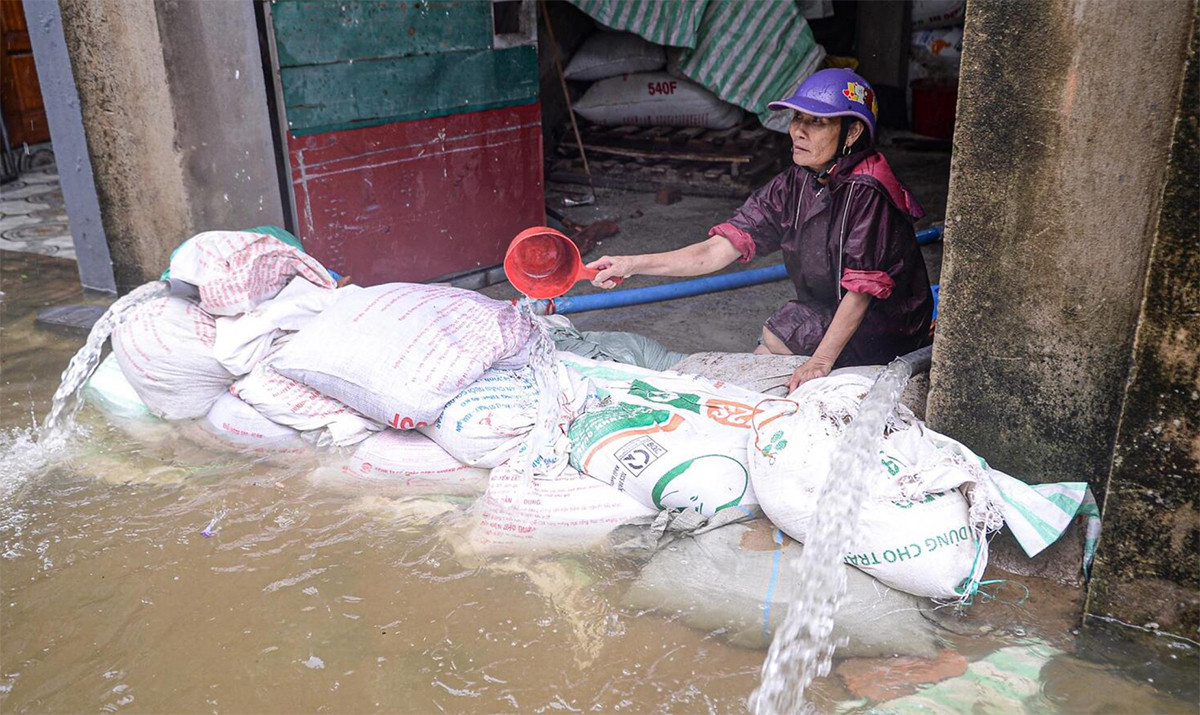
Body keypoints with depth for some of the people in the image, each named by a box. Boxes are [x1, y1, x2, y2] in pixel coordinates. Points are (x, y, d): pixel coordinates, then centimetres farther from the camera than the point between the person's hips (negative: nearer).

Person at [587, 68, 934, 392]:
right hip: (823, 309, 7)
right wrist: (633, 265, -23)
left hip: (881, 324, -7)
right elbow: (717, 251, -14)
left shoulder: (866, 195, -28)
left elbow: (861, 291, -25)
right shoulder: (791, 187, -7)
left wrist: (819, 363, -28)